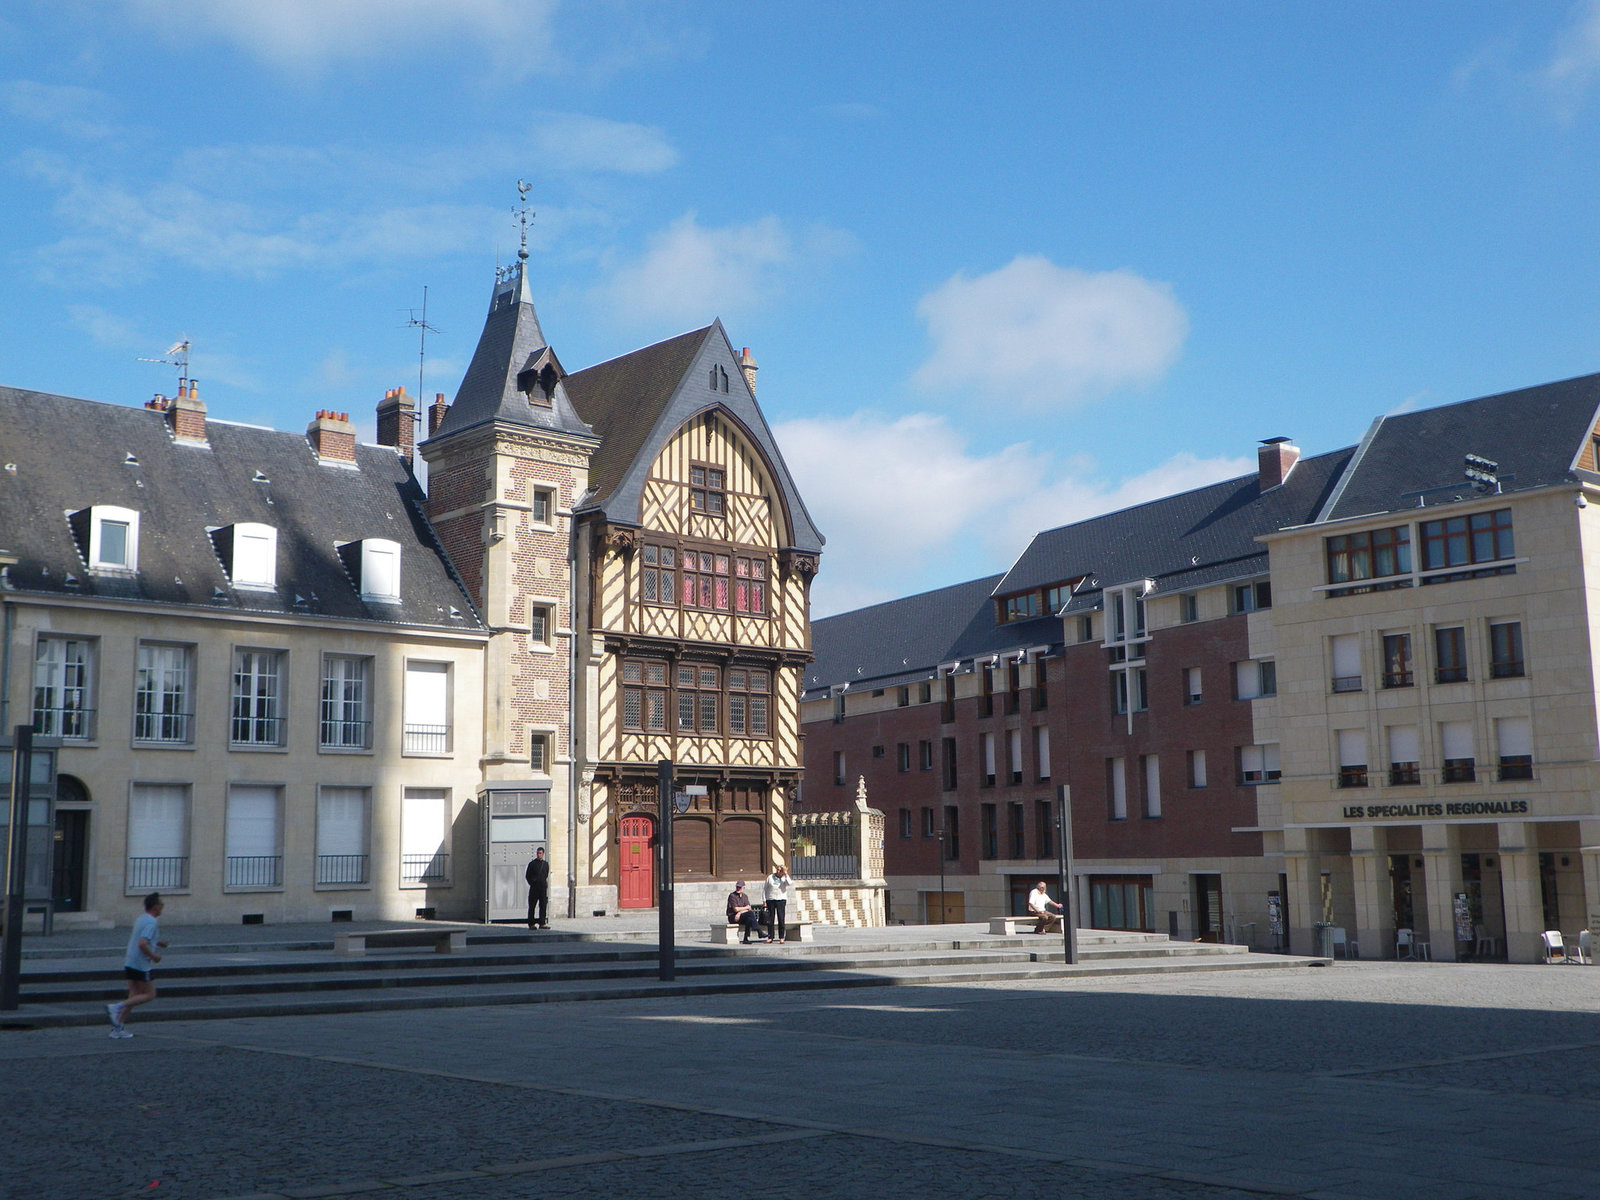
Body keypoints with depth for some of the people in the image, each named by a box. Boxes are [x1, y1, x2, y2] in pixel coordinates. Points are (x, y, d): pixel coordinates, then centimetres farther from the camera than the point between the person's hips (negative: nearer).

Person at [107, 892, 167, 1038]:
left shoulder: (141, 919, 14)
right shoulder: (151, 923, -18)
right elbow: (142, 944, -28)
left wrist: (158, 943, 19)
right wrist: (154, 956, -16)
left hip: (130, 963, 9)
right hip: (142, 965, -9)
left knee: (134, 995, 12)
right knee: (149, 995, 1)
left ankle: (118, 1028, 8)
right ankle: (117, 1007, -9)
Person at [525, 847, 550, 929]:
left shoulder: (546, 864, 11)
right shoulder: (532, 863, 0)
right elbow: (527, 876, 3)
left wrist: (544, 884, 11)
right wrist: (532, 883, 1)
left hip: (543, 888, 3)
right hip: (534, 888, -3)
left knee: (543, 906, 0)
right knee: (532, 906, 0)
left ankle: (542, 923, 3)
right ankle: (531, 924, 5)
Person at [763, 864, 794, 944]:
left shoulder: (784, 878, 6)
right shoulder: (770, 877, 8)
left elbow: (789, 884, -16)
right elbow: (765, 889, 10)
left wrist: (786, 874, -12)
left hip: (781, 900, -1)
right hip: (770, 900, 1)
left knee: (781, 919, -4)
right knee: (770, 919, 2)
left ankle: (781, 938, 1)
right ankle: (770, 937, 9)